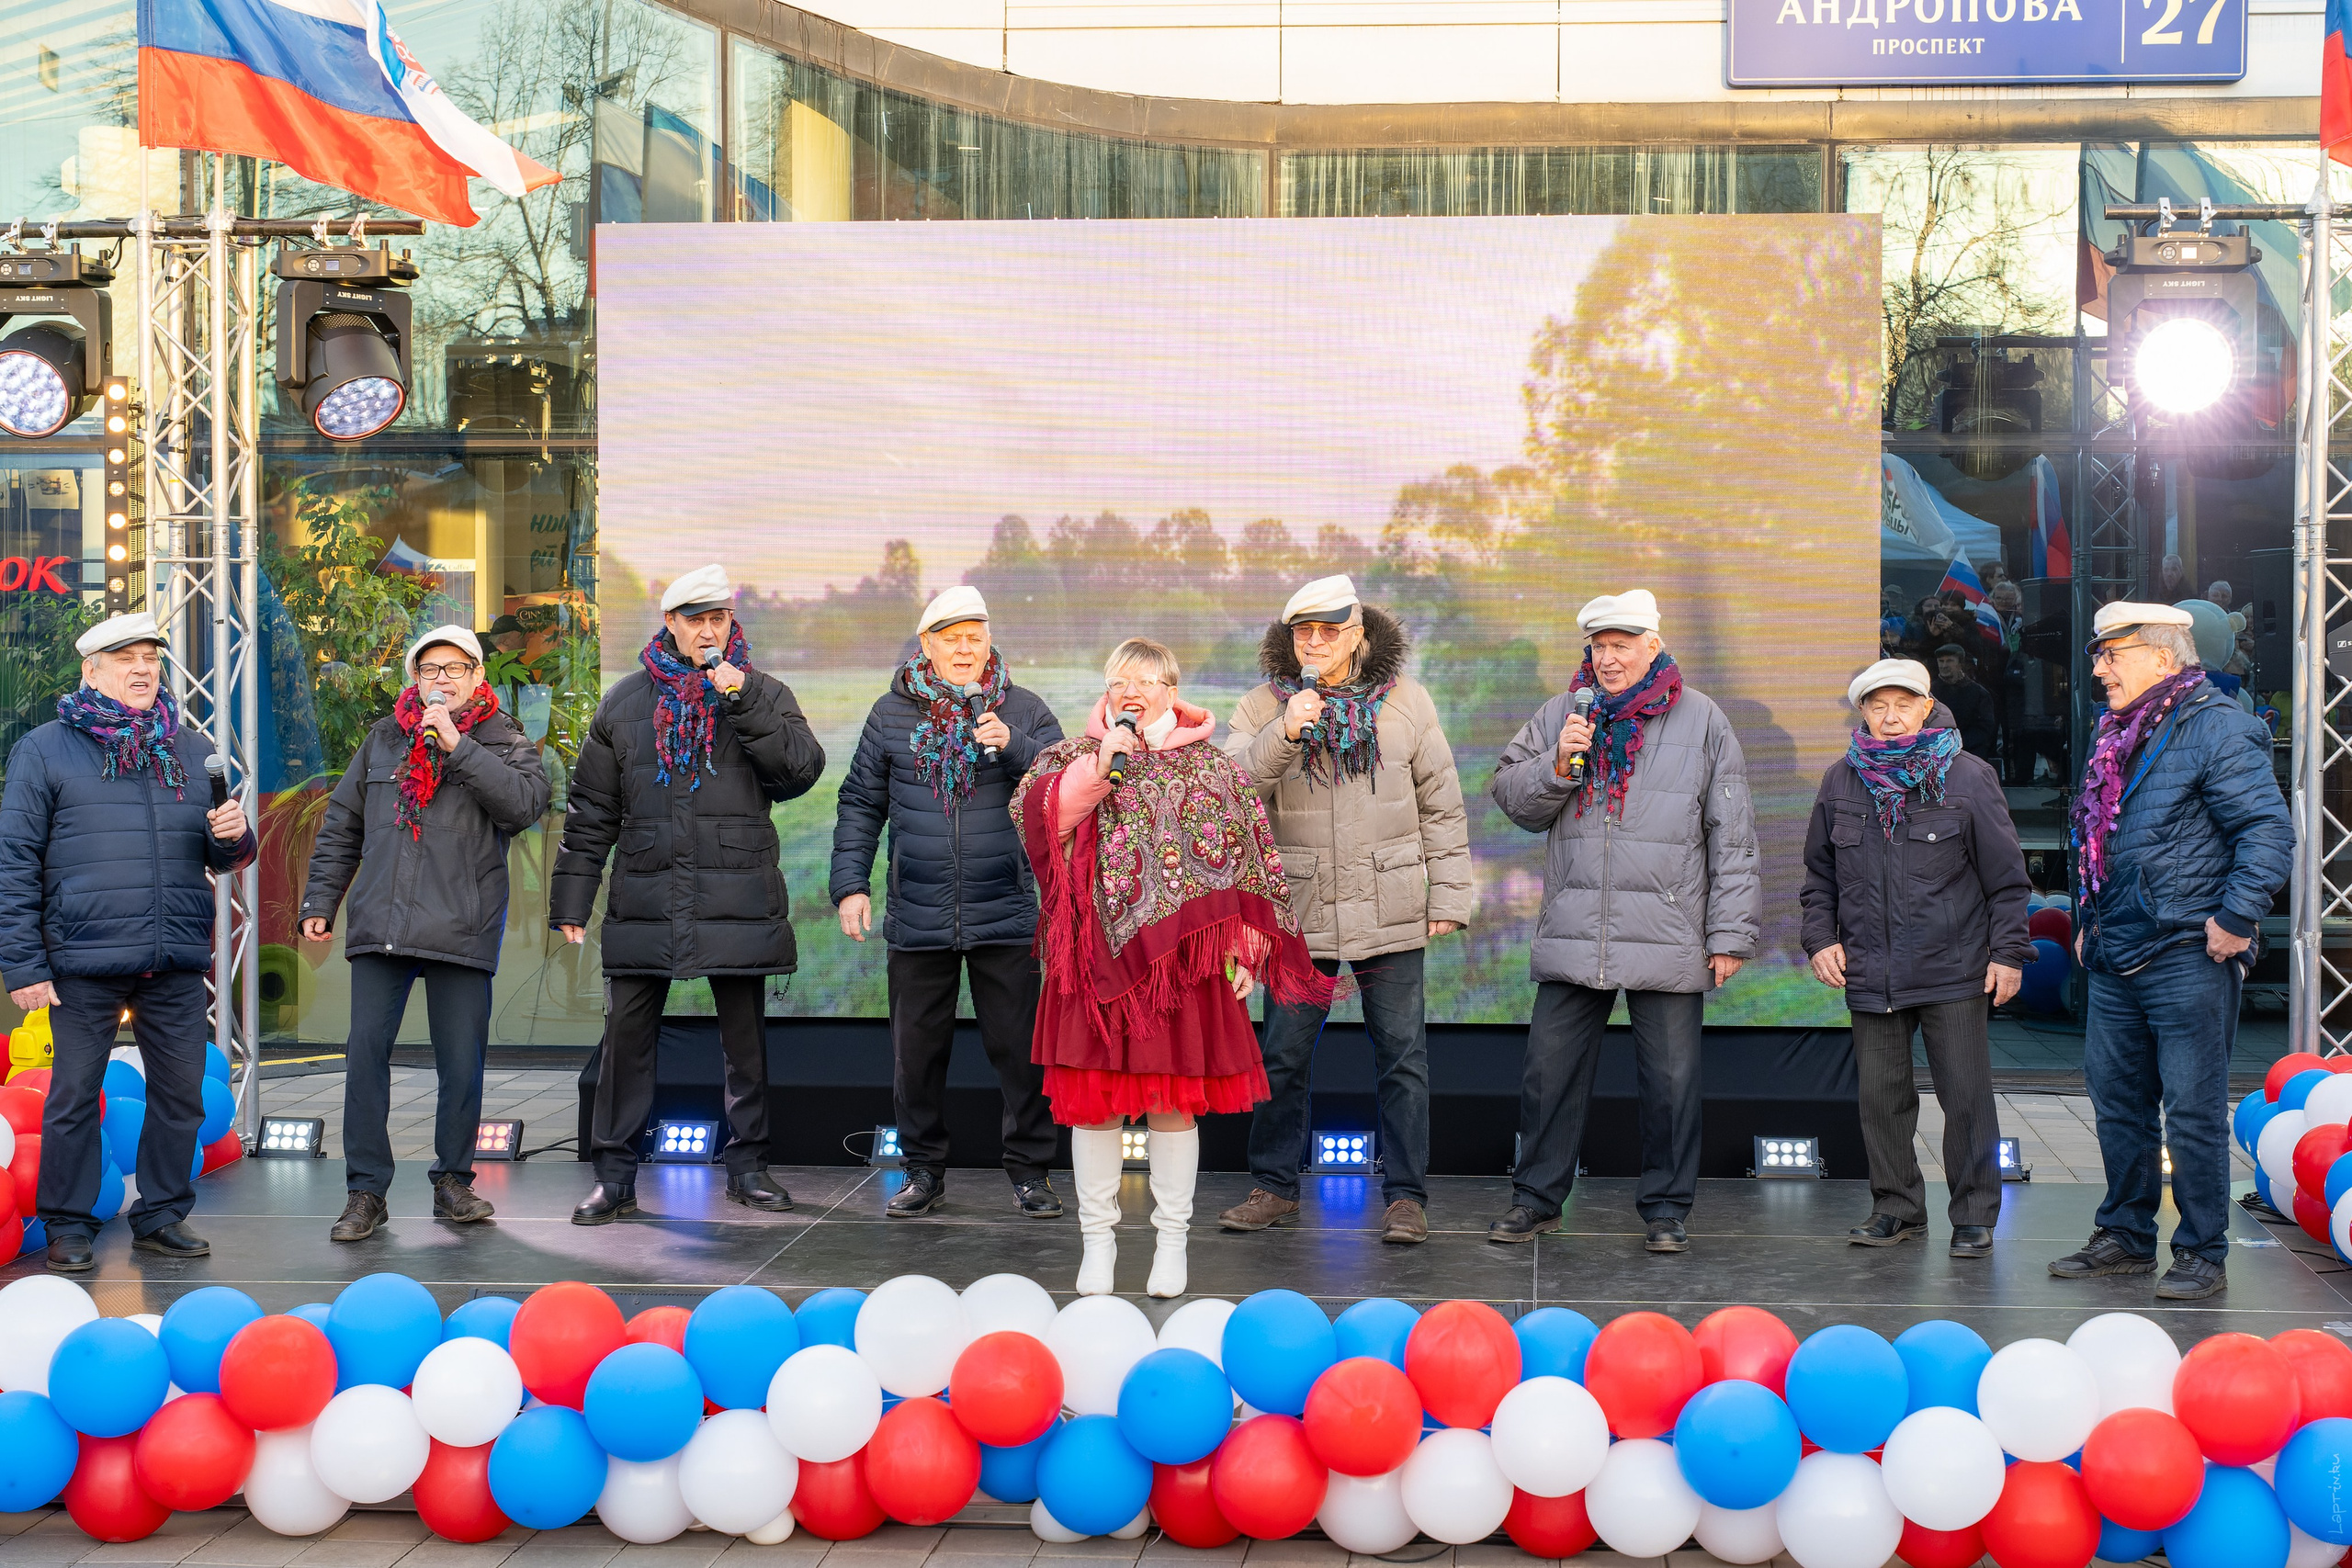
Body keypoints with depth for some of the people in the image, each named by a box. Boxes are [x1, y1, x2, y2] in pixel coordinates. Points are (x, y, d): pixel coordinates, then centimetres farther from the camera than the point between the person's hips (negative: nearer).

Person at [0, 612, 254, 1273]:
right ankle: (69, 1224, 15)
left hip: (178, 964, 4)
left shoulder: (192, 749, 13)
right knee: (74, 1094, 3)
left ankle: (162, 1216, 20)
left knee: (180, 1094, 7)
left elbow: (224, 856, 18)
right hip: (84, 964, -3)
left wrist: (234, 837, -7)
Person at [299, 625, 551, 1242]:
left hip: (462, 930, -2)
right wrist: (319, 901, 13)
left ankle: (452, 1180, 17)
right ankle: (365, 1190, 5)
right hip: (380, 926, 2)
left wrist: (458, 746, -16)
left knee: (461, 1062, 2)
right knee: (366, 1052, -2)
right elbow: (341, 827, 20)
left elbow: (526, 802, -15)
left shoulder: (503, 742, 6)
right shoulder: (382, 739, 15)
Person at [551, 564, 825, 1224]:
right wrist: (572, 896, 5)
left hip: (739, 899, -1)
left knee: (745, 1040, 6)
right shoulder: (625, 701, 10)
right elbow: (591, 809, 10)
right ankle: (614, 1176, 8)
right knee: (626, 1037, 0)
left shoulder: (763, 694, 8)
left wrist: (742, 699, -14)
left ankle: (747, 1167, 18)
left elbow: (802, 770, -9)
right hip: (645, 899, 1)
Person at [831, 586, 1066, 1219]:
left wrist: (1014, 746, -16)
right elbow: (860, 804, 10)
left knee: (1019, 1049, 2)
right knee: (917, 1050, 9)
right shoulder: (892, 714, 7)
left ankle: (1029, 1171, 14)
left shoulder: (1023, 709, 5)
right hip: (917, 921, 1)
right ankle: (924, 1171, 22)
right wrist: (850, 883, 1)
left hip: (1006, 915, -1)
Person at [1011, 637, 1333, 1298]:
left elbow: (1244, 860, 4)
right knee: (1093, 1096, 3)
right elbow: (1039, 816, -9)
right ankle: (1097, 1237, 16)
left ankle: (1172, 1241, 16)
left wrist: (1243, 946, -3)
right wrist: (1102, 763, -17)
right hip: (1096, 957, 1)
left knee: (1173, 1098, 3)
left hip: (1180, 958, -1)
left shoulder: (1211, 769, 7)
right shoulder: (1074, 757, 10)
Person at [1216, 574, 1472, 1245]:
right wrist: (1282, 733, -24)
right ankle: (1273, 1188, 20)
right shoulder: (1262, 706, 2)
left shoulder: (1403, 700, 3)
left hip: (1389, 910, 0)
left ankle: (1405, 1196, 11)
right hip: (1299, 910, 0)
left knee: (1402, 1056, 2)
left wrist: (1449, 897, 2)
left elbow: (1441, 804, 6)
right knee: (1284, 1055, 6)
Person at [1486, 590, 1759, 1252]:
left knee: (1670, 1078, 4)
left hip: (1669, 941, -2)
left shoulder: (1702, 721, 4)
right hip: (1571, 936, 2)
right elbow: (1510, 796, 10)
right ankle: (1536, 1198, 17)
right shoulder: (1560, 714, 9)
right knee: (1550, 1068, 5)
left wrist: (1731, 935, -1)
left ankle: (1665, 1207, 16)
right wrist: (1558, 765, -9)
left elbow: (1733, 838, 3)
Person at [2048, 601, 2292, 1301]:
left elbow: (2269, 832, -16)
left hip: (2187, 960, -9)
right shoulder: (2118, 737, 16)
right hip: (2116, 958, 9)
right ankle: (2127, 1236, 26)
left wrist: (2235, 920, -19)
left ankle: (2203, 1254, 6)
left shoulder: (2218, 729, -11)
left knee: (2193, 1111, -3)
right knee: (2117, 1103, 14)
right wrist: (2089, 921, 22)